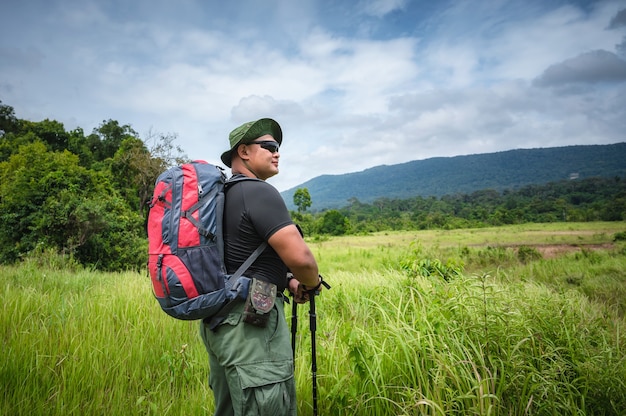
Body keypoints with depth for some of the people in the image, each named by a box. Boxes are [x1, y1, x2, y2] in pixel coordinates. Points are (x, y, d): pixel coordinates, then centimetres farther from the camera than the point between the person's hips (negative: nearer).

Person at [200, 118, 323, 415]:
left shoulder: (223, 195, 15)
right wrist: (312, 283, 0)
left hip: (218, 320, 10)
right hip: (249, 322, -10)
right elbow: (300, 257, -22)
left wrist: (285, 280, 13)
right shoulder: (259, 192, -14)